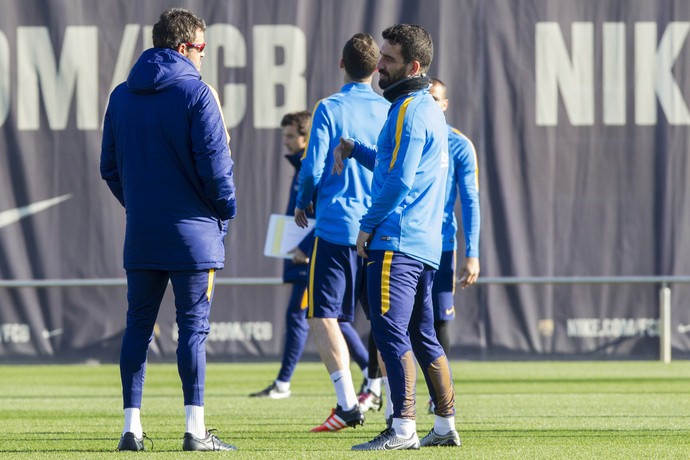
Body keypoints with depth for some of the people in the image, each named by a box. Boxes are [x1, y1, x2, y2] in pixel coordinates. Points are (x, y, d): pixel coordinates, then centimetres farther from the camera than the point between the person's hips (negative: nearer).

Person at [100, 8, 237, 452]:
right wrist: (225, 212, 3)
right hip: (192, 231, -5)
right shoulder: (196, 93, -9)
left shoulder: (122, 96, 9)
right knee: (194, 327, -2)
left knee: (138, 326, 8)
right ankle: (196, 429, -5)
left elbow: (109, 166, 13)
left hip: (140, 232, 5)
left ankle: (132, 427, 5)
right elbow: (215, 163, -12)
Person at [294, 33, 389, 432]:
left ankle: (348, 403, -12)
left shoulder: (329, 109, -6)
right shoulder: (391, 112, 5)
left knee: (323, 316, -1)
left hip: (337, 226, -4)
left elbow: (313, 168, -9)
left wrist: (302, 204, 10)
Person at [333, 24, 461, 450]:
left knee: (391, 332, -12)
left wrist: (367, 225, -10)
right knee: (423, 336, 14)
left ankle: (403, 428, -16)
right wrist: (352, 148, 16)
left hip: (396, 242, -10)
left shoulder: (411, 111, -12)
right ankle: (446, 426, 16)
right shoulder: (429, 109, 19)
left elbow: (399, 180, -19)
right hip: (426, 243, 10)